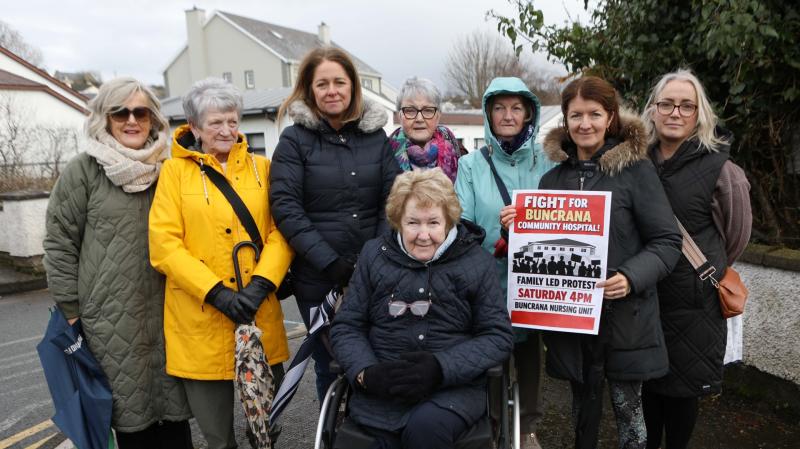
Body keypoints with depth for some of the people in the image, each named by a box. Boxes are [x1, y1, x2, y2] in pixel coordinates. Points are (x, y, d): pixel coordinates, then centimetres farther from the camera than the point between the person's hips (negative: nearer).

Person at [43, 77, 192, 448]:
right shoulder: (84, 169, -2)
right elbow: (60, 242, -1)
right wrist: (70, 310, -2)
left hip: (168, 310, 3)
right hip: (112, 315, -3)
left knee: (173, 402, 9)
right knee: (130, 409, 6)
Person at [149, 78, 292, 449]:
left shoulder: (261, 167, 8)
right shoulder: (175, 171, 2)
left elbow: (281, 231, 1)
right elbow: (163, 245, -6)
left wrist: (261, 284, -14)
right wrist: (216, 292, -15)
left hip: (260, 313, 2)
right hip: (200, 318, -1)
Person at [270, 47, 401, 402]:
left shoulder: (375, 135, 7)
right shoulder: (294, 140, -1)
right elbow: (285, 207, -9)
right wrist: (330, 262, -15)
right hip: (317, 280, -2)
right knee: (330, 364, 11)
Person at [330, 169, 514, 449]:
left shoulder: (476, 262, 3)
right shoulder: (374, 255, 6)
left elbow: (498, 336, 1)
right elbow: (346, 327, 8)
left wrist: (441, 368, -15)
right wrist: (366, 373, -12)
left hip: (456, 387, 0)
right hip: (381, 390, 1)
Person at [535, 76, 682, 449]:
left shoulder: (635, 170, -5)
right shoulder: (554, 177, 8)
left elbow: (667, 241, -7)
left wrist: (631, 277, -23)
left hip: (625, 315, -3)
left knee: (627, 406, 9)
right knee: (583, 402, 18)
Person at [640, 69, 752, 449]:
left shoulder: (720, 169, -10)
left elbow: (737, 236, 2)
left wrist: (703, 273, 12)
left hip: (694, 304, -3)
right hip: (643, 298, 3)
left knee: (682, 386, 13)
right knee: (647, 380, 17)